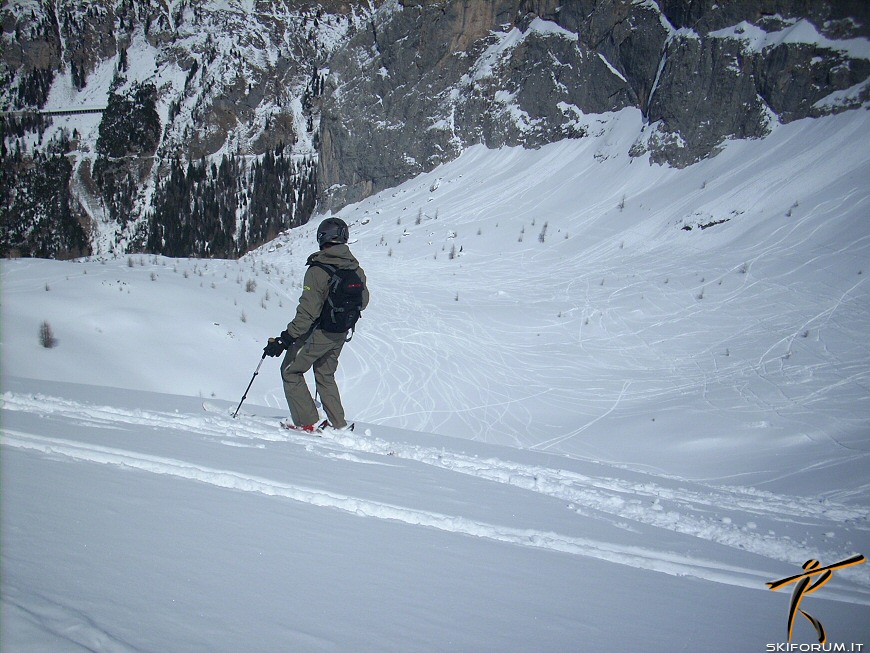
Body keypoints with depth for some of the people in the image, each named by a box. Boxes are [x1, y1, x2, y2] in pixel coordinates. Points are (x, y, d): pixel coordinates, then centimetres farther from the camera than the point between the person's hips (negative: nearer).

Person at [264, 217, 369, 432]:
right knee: (326, 376, 23)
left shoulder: (317, 271, -22)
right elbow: (363, 300, 11)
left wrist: (286, 338, -21)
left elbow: (308, 311, -25)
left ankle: (307, 422, 7)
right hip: (341, 335, 6)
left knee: (291, 371, 11)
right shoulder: (356, 269, -3)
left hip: (317, 333, -6)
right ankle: (338, 424, 21)